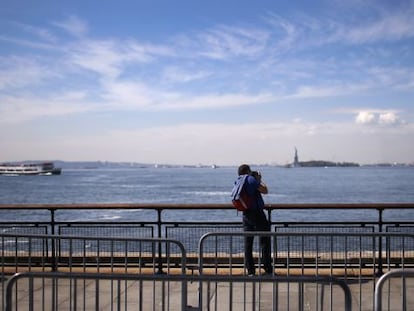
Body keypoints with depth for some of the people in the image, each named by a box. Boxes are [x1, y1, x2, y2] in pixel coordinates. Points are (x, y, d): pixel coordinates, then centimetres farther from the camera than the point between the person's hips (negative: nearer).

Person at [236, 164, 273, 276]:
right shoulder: (251, 179, -11)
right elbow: (264, 190, -10)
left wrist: (257, 180, 23)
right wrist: (260, 180, 4)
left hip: (246, 215, 7)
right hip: (257, 213, -7)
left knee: (248, 243, 8)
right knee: (265, 241, 1)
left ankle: (250, 270, 8)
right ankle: (268, 268, 2)